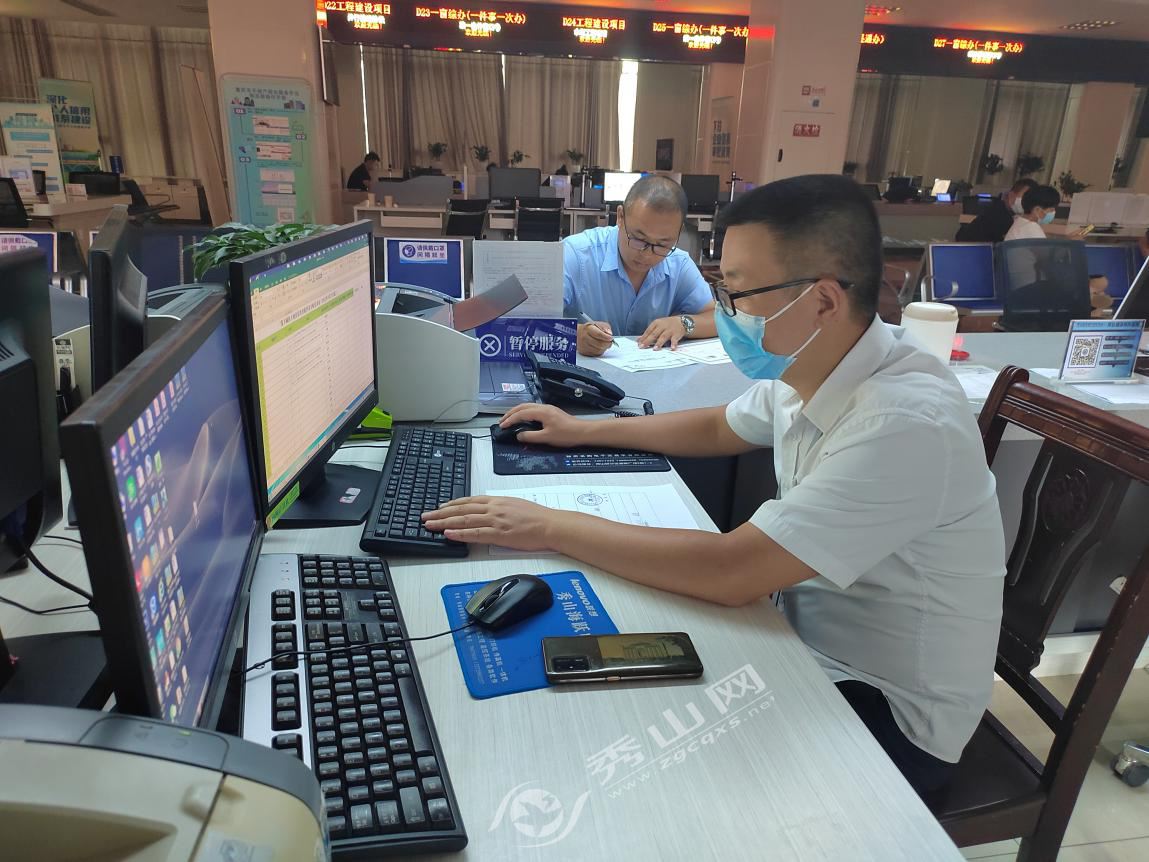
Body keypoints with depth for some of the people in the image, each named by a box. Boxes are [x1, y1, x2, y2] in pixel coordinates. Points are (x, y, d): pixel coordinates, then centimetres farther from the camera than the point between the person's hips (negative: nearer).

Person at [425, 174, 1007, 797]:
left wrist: (551, 527, -25)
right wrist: (585, 430, 13)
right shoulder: (807, 367, -6)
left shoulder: (906, 422, -32)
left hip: (891, 714, -6)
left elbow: (732, 572, -34)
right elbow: (718, 428, 14)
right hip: (811, 639, 7)